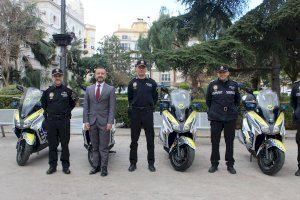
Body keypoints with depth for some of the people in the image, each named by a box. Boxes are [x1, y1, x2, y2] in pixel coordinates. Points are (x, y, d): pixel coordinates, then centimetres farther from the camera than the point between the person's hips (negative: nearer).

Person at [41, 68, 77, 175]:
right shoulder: (48, 91, 6)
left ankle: (65, 165, 14)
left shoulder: (68, 91, 3)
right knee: (52, 144, 8)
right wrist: (49, 112, 9)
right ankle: (52, 165, 18)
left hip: (64, 121, -1)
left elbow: (72, 104, 15)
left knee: (65, 144, 5)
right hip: (51, 121, 1)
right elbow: (43, 104, 18)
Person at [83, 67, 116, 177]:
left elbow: (112, 107, -3)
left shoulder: (110, 89, 2)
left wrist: (110, 122, -11)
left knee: (104, 147, 1)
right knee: (95, 147, 9)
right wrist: (86, 121, 0)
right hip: (92, 122, 3)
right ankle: (96, 166, 18)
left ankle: (104, 168, 9)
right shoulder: (89, 89, 11)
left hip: (104, 122, -3)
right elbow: (85, 106, 10)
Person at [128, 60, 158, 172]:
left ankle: (151, 163, 13)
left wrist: (151, 106, 2)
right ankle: (133, 163, 16)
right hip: (135, 113, 1)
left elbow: (155, 97, 11)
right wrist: (133, 106, 7)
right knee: (134, 140, 7)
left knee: (150, 139, 3)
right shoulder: (132, 83, 8)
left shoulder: (152, 83, 6)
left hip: (148, 113, -1)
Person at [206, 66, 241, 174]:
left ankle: (230, 164, 17)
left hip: (230, 118, 1)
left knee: (230, 141, 6)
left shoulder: (234, 85, 6)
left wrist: (233, 109, 14)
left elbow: (237, 99, 20)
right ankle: (214, 164, 17)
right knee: (215, 141, 5)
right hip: (216, 118, 0)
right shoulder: (212, 85, 3)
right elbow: (208, 100, 15)